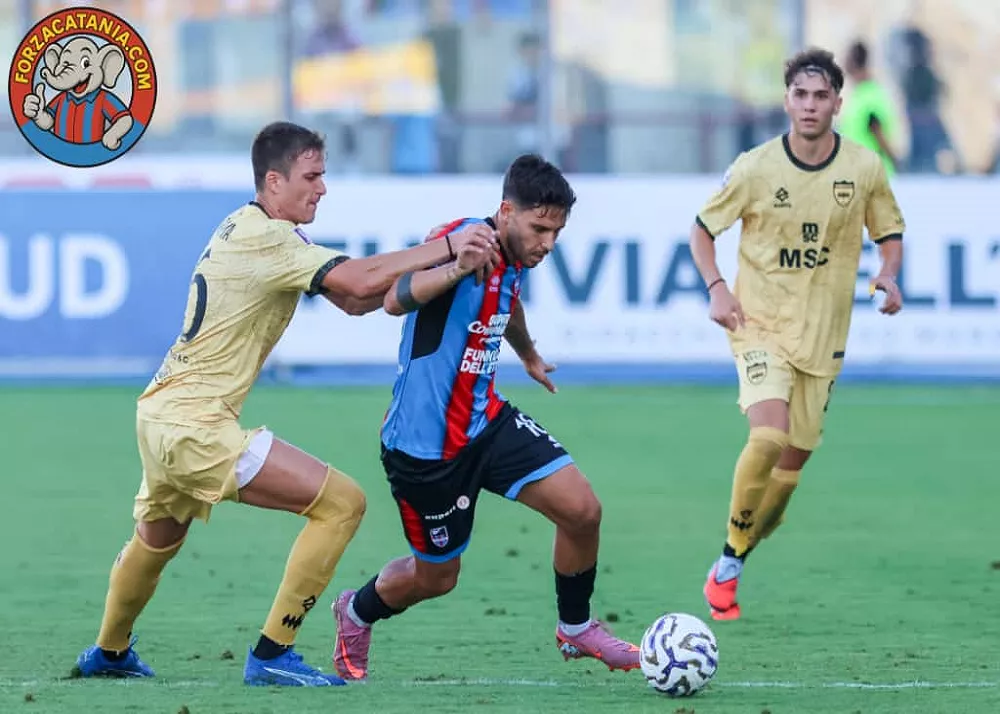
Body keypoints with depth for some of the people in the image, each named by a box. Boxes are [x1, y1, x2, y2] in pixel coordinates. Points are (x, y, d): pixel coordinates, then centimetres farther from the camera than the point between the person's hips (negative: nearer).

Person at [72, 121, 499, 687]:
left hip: (159, 414, 10)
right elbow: (358, 283, -28)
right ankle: (272, 655, -10)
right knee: (342, 502, -12)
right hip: (196, 424, -10)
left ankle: (109, 652, 55)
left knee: (157, 539, 34)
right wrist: (443, 249, -21)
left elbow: (353, 299, 12)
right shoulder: (266, 238, -16)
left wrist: (427, 265, -2)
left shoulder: (246, 229, 14)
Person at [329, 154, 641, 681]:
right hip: (426, 444, -7)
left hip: (486, 421, 7)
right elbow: (396, 301, -40)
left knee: (582, 509, -10)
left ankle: (576, 629, 13)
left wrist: (529, 355, 50)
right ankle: (355, 614, 40)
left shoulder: (511, 260, 4)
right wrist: (457, 268, -58)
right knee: (437, 576, 9)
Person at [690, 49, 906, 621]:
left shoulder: (865, 169, -4)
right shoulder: (754, 169, -10)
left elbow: (890, 232, 12)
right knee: (770, 436, -24)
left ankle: (751, 541, 30)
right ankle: (729, 563, -8)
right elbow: (703, 229, 4)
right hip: (760, 322, -3)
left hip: (823, 335, 3)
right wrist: (717, 288, -11)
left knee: (796, 456, 6)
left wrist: (890, 277, -9)